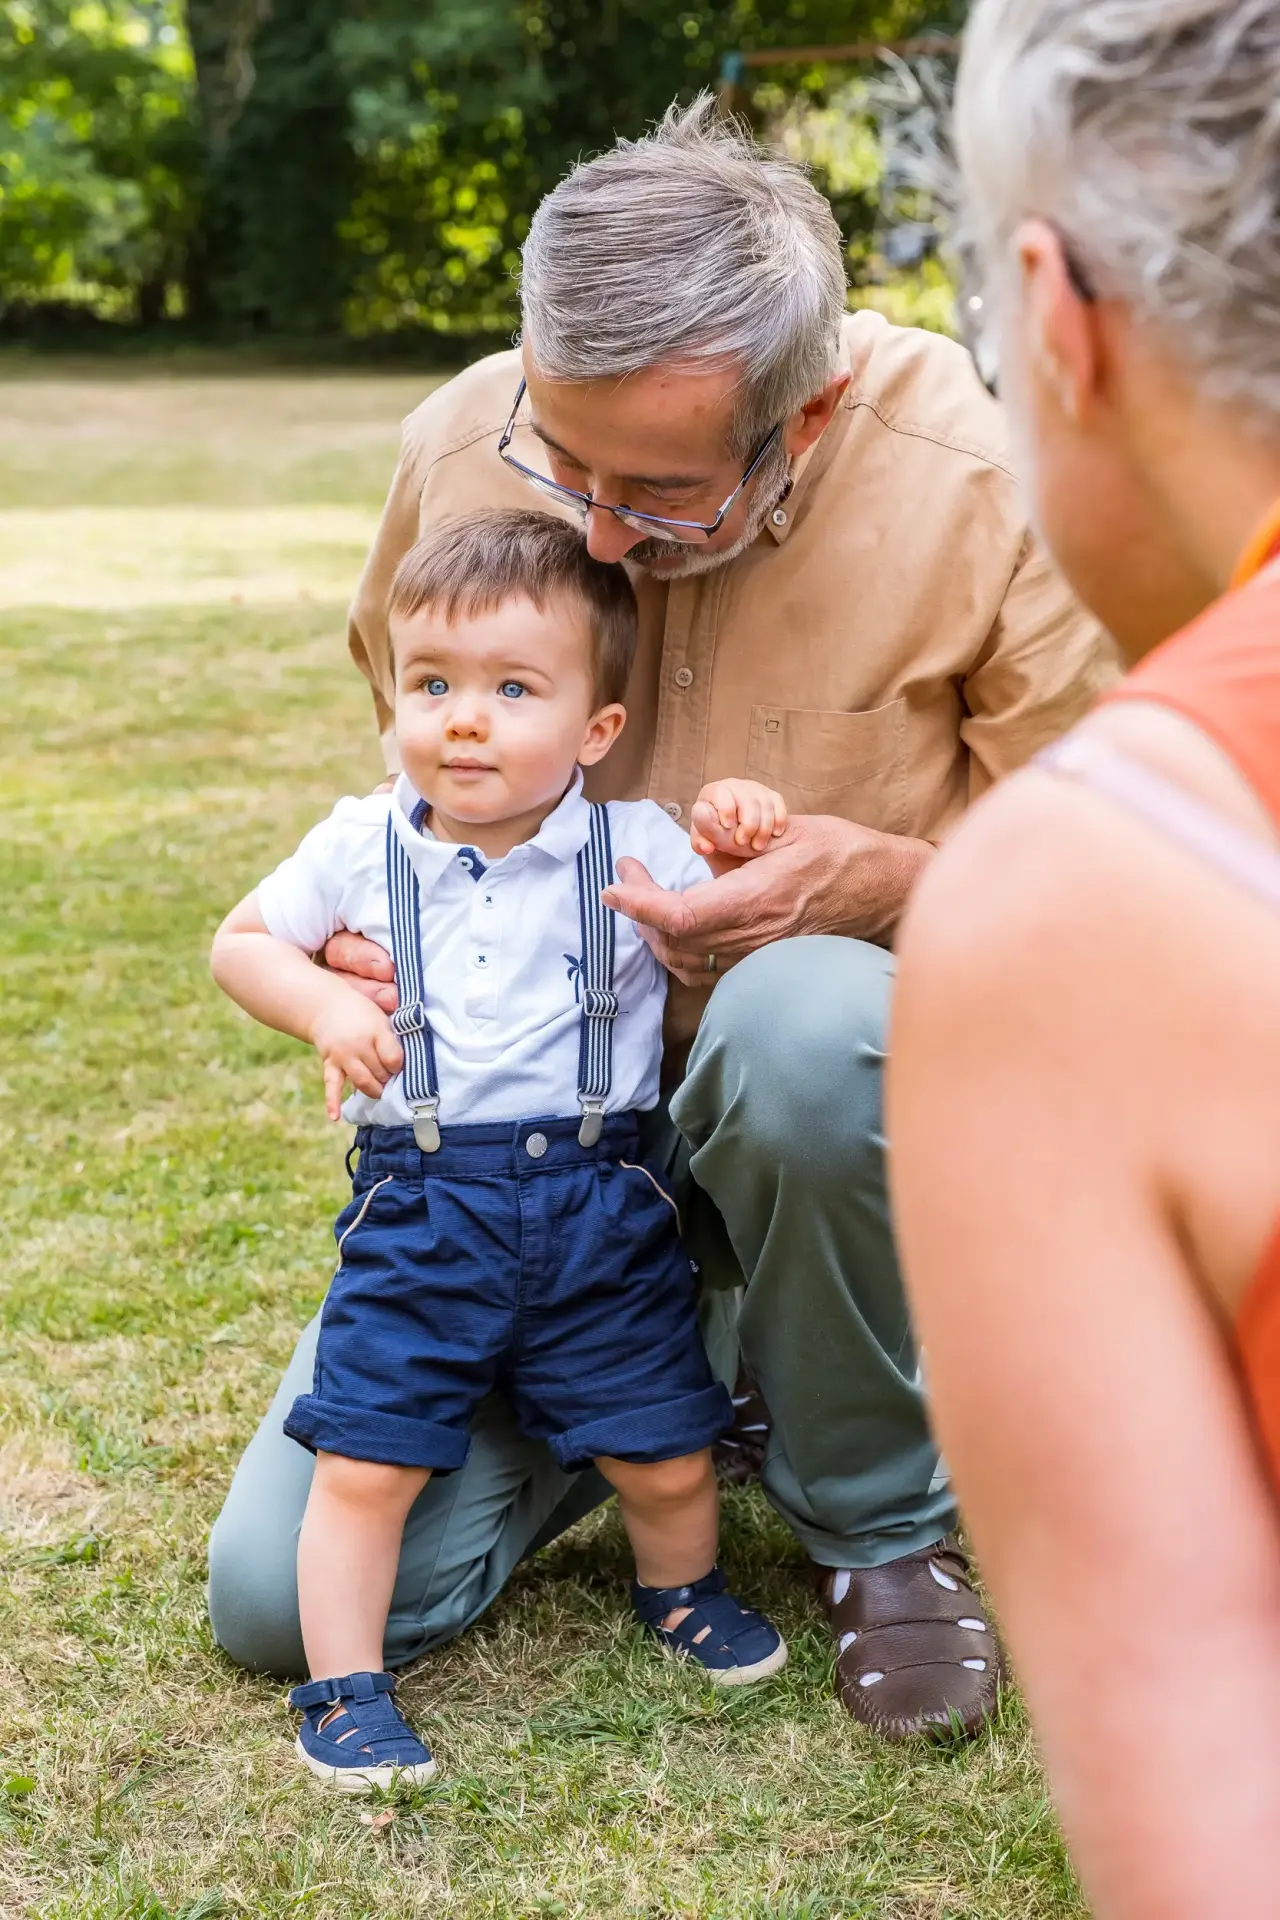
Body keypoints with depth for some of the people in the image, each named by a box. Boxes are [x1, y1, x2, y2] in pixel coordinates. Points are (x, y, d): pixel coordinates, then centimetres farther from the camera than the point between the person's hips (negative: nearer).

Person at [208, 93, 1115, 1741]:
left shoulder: (978, 489, -20)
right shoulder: (460, 447, -9)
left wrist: (888, 880, -30)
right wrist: (368, 933, -8)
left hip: (817, 1089, -3)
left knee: (800, 1020, -42)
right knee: (280, 1596, -8)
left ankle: (880, 1520, -13)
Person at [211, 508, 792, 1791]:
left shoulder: (639, 848, -1)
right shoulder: (361, 848, 2)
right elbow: (241, 941, 13)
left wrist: (750, 844, -16)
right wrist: (323, 1006, -6)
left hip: (599, 1203, 0)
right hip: (419, 1209, 0)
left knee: (665, 1455, 7)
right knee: (364, 1463, -3)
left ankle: (678, 1590, 40)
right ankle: (345, 1687, 16)